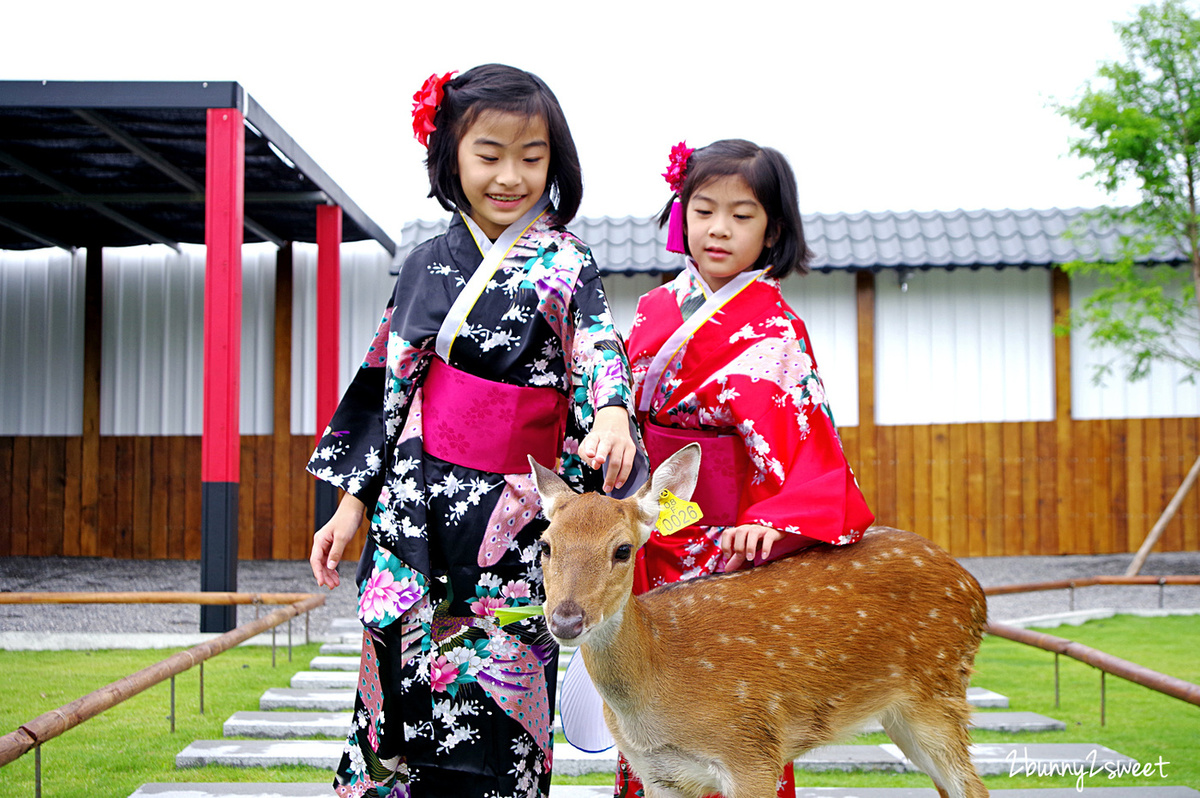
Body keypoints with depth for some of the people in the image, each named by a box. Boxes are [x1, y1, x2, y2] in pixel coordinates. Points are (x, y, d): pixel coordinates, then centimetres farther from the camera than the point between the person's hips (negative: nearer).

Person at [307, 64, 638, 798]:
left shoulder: (566, 265, 2)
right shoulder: (427, 266, 10)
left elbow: (600, 352, -13)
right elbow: (389, 388, 13)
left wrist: (612, 414, -36)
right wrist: (354, 501, 10)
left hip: (515, 513, -2)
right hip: (416, 505, 3)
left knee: (494, 701, -2)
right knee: (404, 680, 4)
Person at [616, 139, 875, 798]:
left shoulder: (772, 329, -8)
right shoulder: (655, 310, 9)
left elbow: (802, 435, -20)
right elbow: (621, 408, 17)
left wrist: (771, 519, -36)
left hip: (725, 541, -5)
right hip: (650, 536, 6)